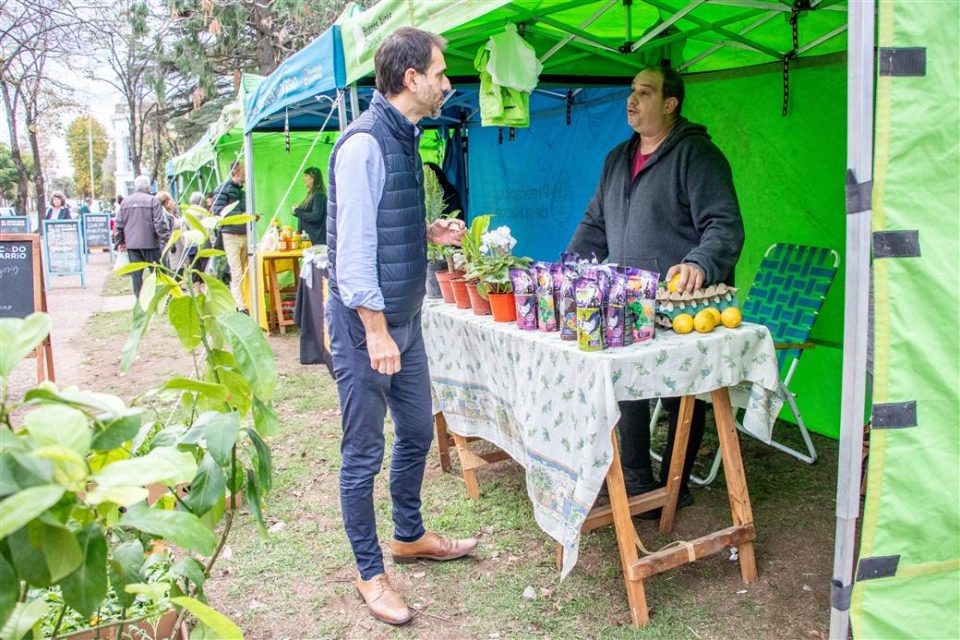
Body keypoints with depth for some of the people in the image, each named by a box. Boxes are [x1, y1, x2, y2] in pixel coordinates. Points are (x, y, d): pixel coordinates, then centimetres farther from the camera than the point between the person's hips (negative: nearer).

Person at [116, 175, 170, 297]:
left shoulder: (125, 201, 8)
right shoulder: (152, 201, -7)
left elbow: (119, 224, 9)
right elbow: (160, 223, -13)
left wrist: (120, 242, 17)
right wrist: (166, 239, -7)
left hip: (131, 243, 4)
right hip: (150, 243, -4)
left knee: (136, 273, 6)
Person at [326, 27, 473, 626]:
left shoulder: (405, 138, 12)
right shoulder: (364, 143, -18)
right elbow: (354, 244, -21)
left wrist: (432, 233, 7)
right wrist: (376, 330, -21)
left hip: (404, 318, 9)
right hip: (368, 322, -9)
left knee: (418, 432, 20)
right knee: (364, 454, 4)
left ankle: (410, 536, 41)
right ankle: (371, 573, 20)